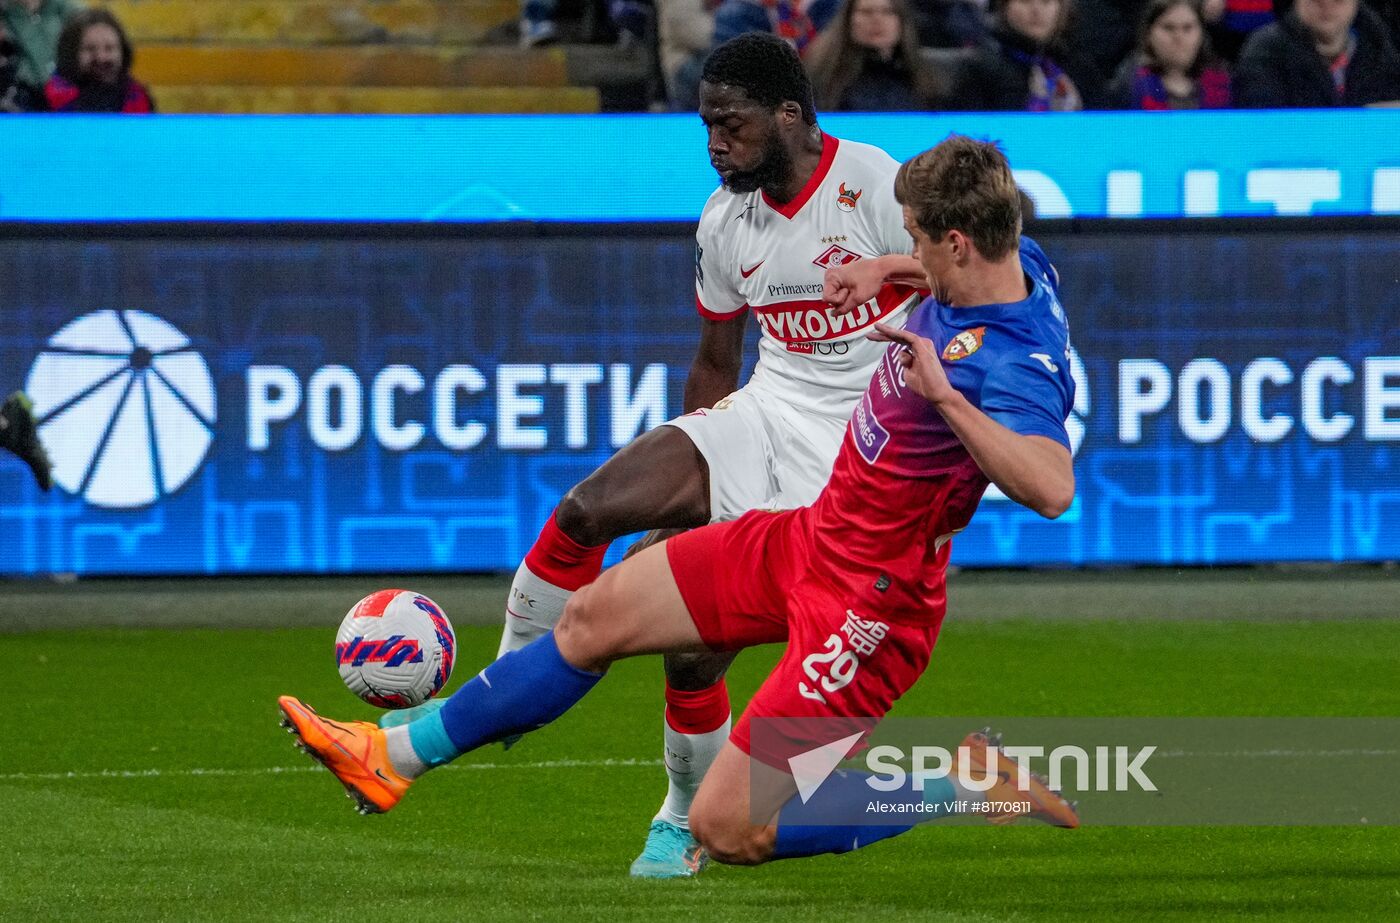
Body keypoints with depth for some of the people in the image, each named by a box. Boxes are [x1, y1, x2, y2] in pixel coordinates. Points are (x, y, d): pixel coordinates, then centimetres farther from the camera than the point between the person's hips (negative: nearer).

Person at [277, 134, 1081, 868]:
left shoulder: (1015, 368, -32)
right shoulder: (1014, 261, -4)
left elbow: (1051, 488, -52)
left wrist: (945, 394, -54)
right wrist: (886, 271, 13)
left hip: (867, 601, -10)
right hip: (811, 536, 10)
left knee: (728, 829, -9)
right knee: (596, 616, 16)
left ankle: (968, 779, 3)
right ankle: (400, 756, 32)